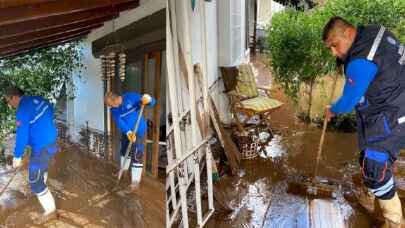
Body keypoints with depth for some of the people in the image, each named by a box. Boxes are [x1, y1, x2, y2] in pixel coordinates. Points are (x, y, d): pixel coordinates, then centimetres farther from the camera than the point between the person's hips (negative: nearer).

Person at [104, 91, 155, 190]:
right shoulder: (114, 110, -4)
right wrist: (128, 133, -36)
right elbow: (120, 123, -18)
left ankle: (136, 180, -2)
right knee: (124, 151, 23)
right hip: (126, 132, 7)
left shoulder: (131, 97, -19)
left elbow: (152, 102, -21)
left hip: (138, 131, -7)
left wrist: (147, 99, -45)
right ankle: (123, 170, 47)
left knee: (136, 155, -10)